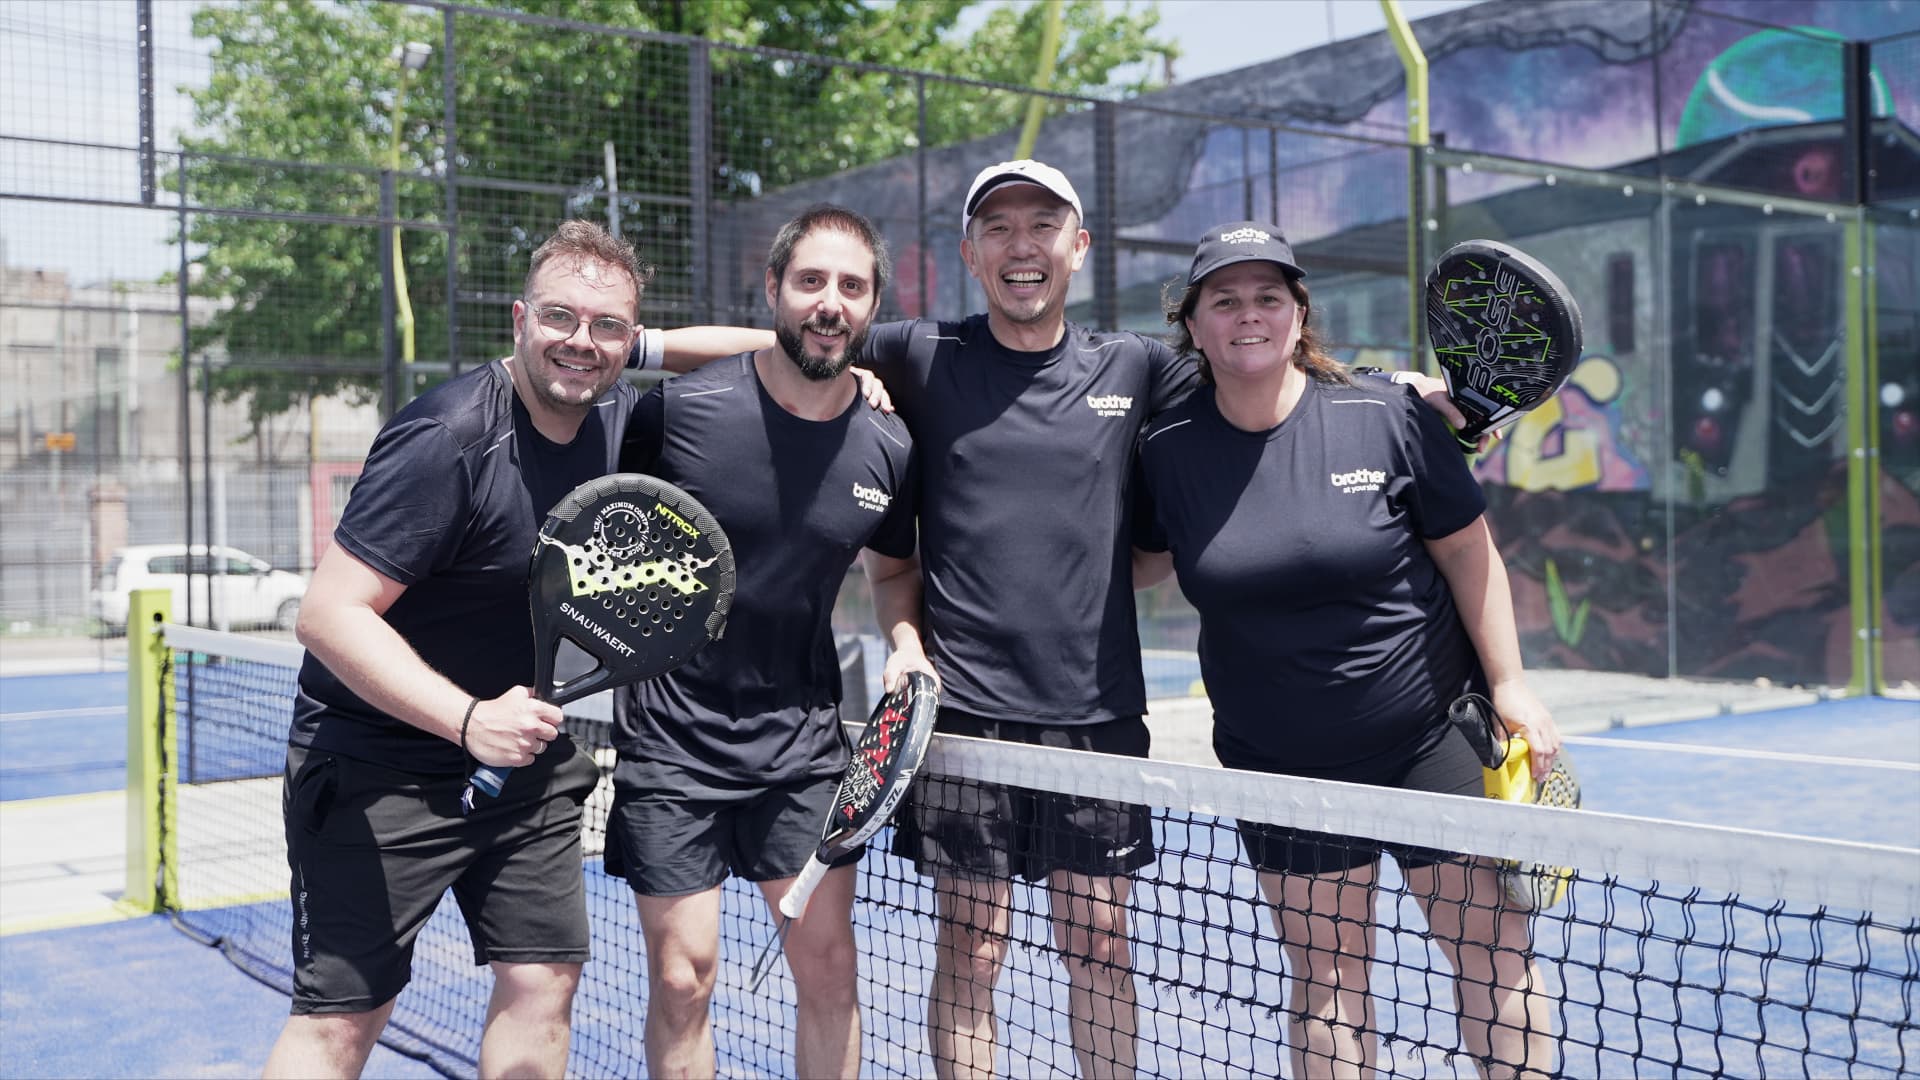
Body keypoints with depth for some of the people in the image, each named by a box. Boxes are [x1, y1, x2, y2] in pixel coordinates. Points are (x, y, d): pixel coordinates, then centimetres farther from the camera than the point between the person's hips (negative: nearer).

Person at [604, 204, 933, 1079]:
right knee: (681, 979, 2)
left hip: (803, 741, 3)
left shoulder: (888, 452, -2)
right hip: (670, 737, -2)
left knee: (828, 966, 6)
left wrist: (906, 643, -2)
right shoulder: (679, 408, -12)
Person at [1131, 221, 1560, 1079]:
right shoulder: (1168, 448, -4)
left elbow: (1468, 553, -2)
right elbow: (1139, 563, 11)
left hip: (1432, 737, -2)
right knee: (1326, 986, 10)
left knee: (1496, 963, 3)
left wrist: (1508, 685, -3)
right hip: (1279, 765, 2)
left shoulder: (1388, 418, -10)